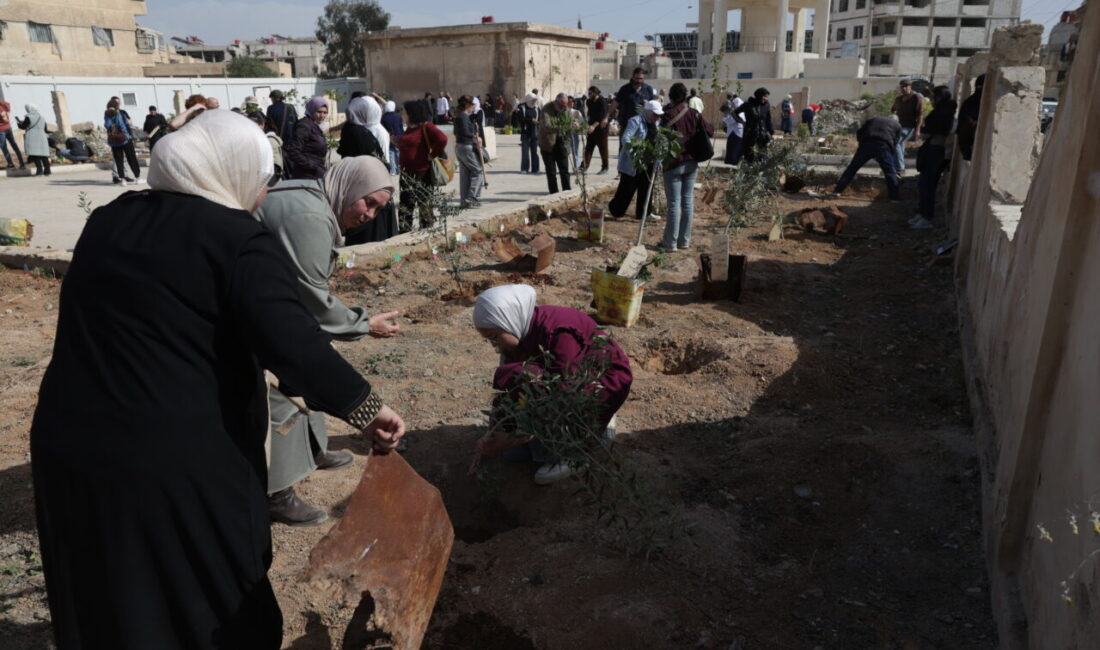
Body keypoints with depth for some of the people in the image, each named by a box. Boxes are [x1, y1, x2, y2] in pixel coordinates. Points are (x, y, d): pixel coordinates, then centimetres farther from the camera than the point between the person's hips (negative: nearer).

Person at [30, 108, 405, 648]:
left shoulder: (107, 221, 10)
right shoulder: (238, 240, -13)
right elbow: (292, 345, -24)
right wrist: (365, 407, -15)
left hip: (65, 445, 7)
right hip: (177, 461, -7)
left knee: (107, 603, 26)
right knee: (216, 606, 16)